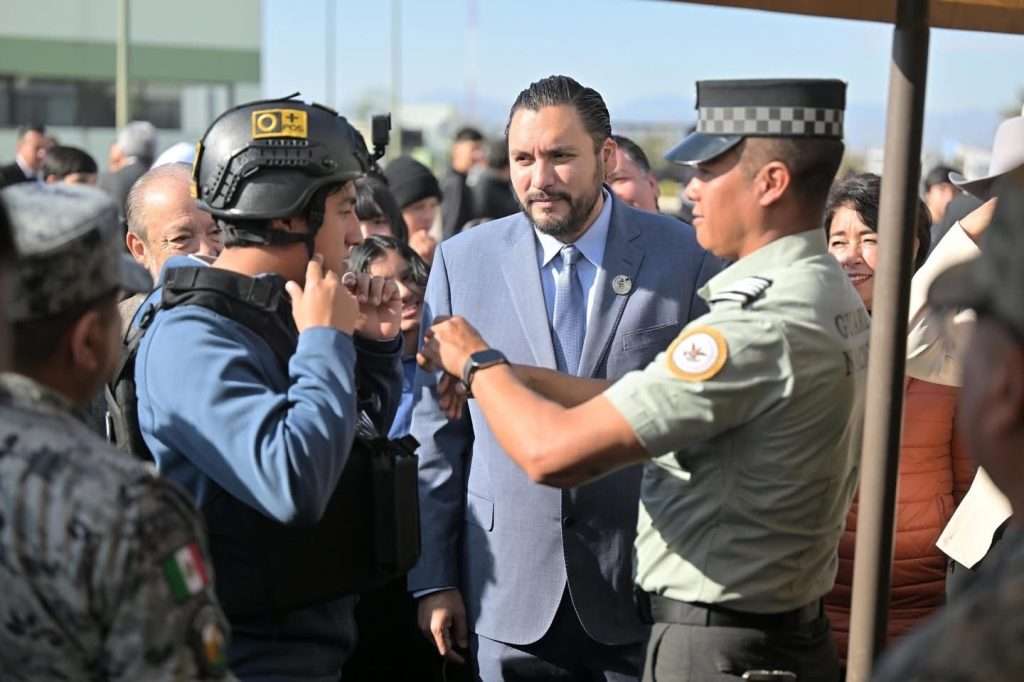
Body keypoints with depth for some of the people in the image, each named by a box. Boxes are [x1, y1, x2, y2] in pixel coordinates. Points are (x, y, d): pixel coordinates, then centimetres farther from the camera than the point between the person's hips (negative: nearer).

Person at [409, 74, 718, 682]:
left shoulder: (687, 257, -5)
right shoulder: (464, 260, -1)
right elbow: (437, 429, 2)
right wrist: (433, 577, 2)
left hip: (646, 592, -1)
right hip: (508, 593, 1)